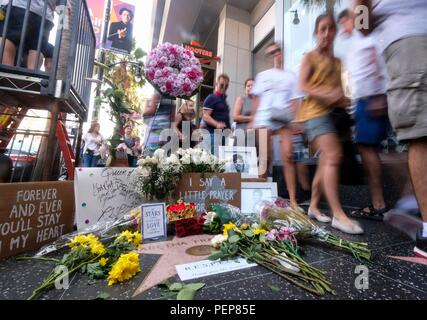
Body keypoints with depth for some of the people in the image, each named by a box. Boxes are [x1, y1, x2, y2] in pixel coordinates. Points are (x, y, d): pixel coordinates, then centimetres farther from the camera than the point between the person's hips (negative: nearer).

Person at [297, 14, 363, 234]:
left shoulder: (337, 62, 24)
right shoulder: (310, 56, 8)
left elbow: (338, 88, 25)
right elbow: (302, 86, -5)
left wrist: (343, 99, 2)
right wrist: (325, 94, -21)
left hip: (334, 113, 7)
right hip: (316, 112, -7)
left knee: (327, 160, 4)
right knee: (333, 156, -22)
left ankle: (314, 206, 16)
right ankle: (338, 214, -17)